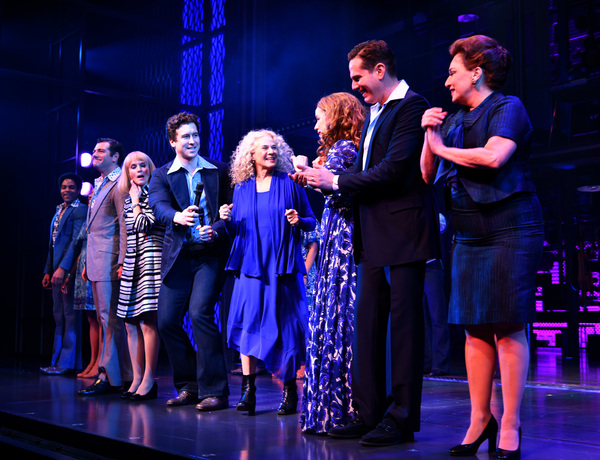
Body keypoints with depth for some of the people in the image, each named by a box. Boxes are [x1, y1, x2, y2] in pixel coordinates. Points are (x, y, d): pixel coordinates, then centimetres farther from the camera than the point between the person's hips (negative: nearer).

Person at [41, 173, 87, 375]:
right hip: (57, 271, 9)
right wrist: (48, 270, 16)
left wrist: (63, 268, -23)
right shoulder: (58, 211, 20)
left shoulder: (80, 210, -7)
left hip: (69, 270, -9)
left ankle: (67, 363, -3)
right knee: (59, 316, 10)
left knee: (70, 315, -5)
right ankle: (57, 360, 15)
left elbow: (76, 241, -16)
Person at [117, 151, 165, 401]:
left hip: (151, 260, -8)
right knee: (131, 323, 6)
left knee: (147, 322, -11)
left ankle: (149, 381, -6)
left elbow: (144, 225, -13)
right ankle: (137, 379, 12)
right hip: (132, 264, 8)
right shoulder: (128, 199, 19)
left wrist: (136, 201, -2)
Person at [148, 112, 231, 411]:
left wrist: (216, 229, -19)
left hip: (210, 254, -3)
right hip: (178, 257, 3)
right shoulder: (161, 176, 8)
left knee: (200, 313, -19)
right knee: (166, 321, 2)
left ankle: (214, 391, -11)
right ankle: (188, 387, 19)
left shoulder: (219, 171, 7)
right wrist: (178, 217, -33)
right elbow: (158, 206, -11)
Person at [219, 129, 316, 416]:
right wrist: (227, 220, -6)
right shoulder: (241, 189, 11)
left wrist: (299, 221, -15)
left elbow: (311, 221, 6)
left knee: (285, 328, -1)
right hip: (251, 266, 2)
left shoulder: (289, 185, 4)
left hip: (282, 267, -2)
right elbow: (236, 232, 14)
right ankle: (248, 392, 1)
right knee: (247, 326, -4)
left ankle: (289, 391, 11)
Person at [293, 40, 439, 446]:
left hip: (403, 233, -9)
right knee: (367, 325, 10)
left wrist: (337, 181, -10)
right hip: (375, 238, 9)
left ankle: (401, 420, 4)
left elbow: (393, 170, -19)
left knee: (404, 324, -3)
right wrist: (321, 179, 3)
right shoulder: (375, 113, 19)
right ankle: (368, 415, 18)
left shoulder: (411, 106, -9)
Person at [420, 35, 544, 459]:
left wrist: (444, 148, -6)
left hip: (510, 229, -6)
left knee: (508, 327, -6)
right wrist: (430, 135, 2)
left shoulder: (508, 107, -2)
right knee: (475, 328, 5)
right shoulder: (456, 120, 17)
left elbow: (494, 156, -20)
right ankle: (480, 420, 12)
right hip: (470, 234, 7)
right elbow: (428, 175, 17)